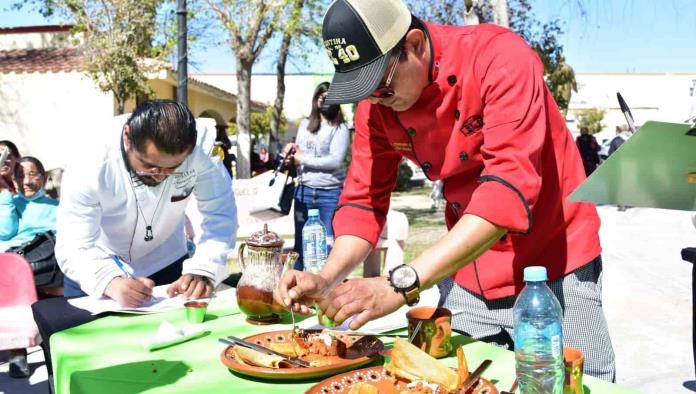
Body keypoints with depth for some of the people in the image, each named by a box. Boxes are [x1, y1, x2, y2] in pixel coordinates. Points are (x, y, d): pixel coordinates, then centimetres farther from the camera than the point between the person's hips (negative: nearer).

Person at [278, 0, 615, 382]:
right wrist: (327, 280, -18)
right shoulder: (375, 104, -7)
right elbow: (364, 199, 0)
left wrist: (402, 283, -39)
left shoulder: (501, 57, -24)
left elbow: (510, 188, -34)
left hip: (553, 268, -4)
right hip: (463, 273, 5)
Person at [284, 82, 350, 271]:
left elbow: (335, 160, -15)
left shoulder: (340, 128, -3)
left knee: (328, 246, -2)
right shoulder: (304, 124, 13)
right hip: (303, 191, 5)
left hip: (330, 193, -5)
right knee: (301, 244, 11)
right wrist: (291, 151, 0)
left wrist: (303, 159, -10)